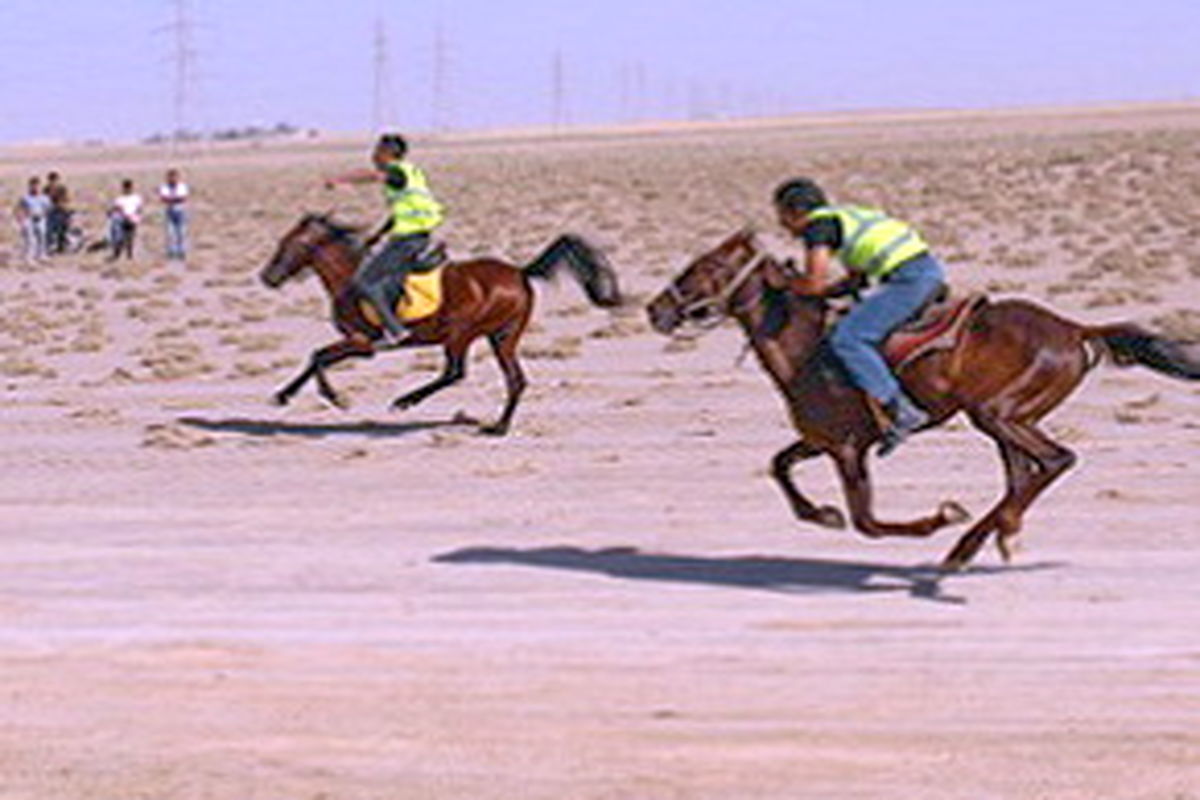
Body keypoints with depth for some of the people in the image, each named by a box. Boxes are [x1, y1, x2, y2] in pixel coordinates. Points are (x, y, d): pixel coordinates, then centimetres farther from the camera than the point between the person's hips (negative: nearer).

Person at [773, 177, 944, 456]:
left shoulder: (818, 225, -2)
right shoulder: (844, 217, 26)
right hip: (930, 268, 10)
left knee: (846, 339, -12)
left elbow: (815, 283, -9)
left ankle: (901, 411, -17)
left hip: (909, 279, -10)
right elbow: (858, 279, 29)